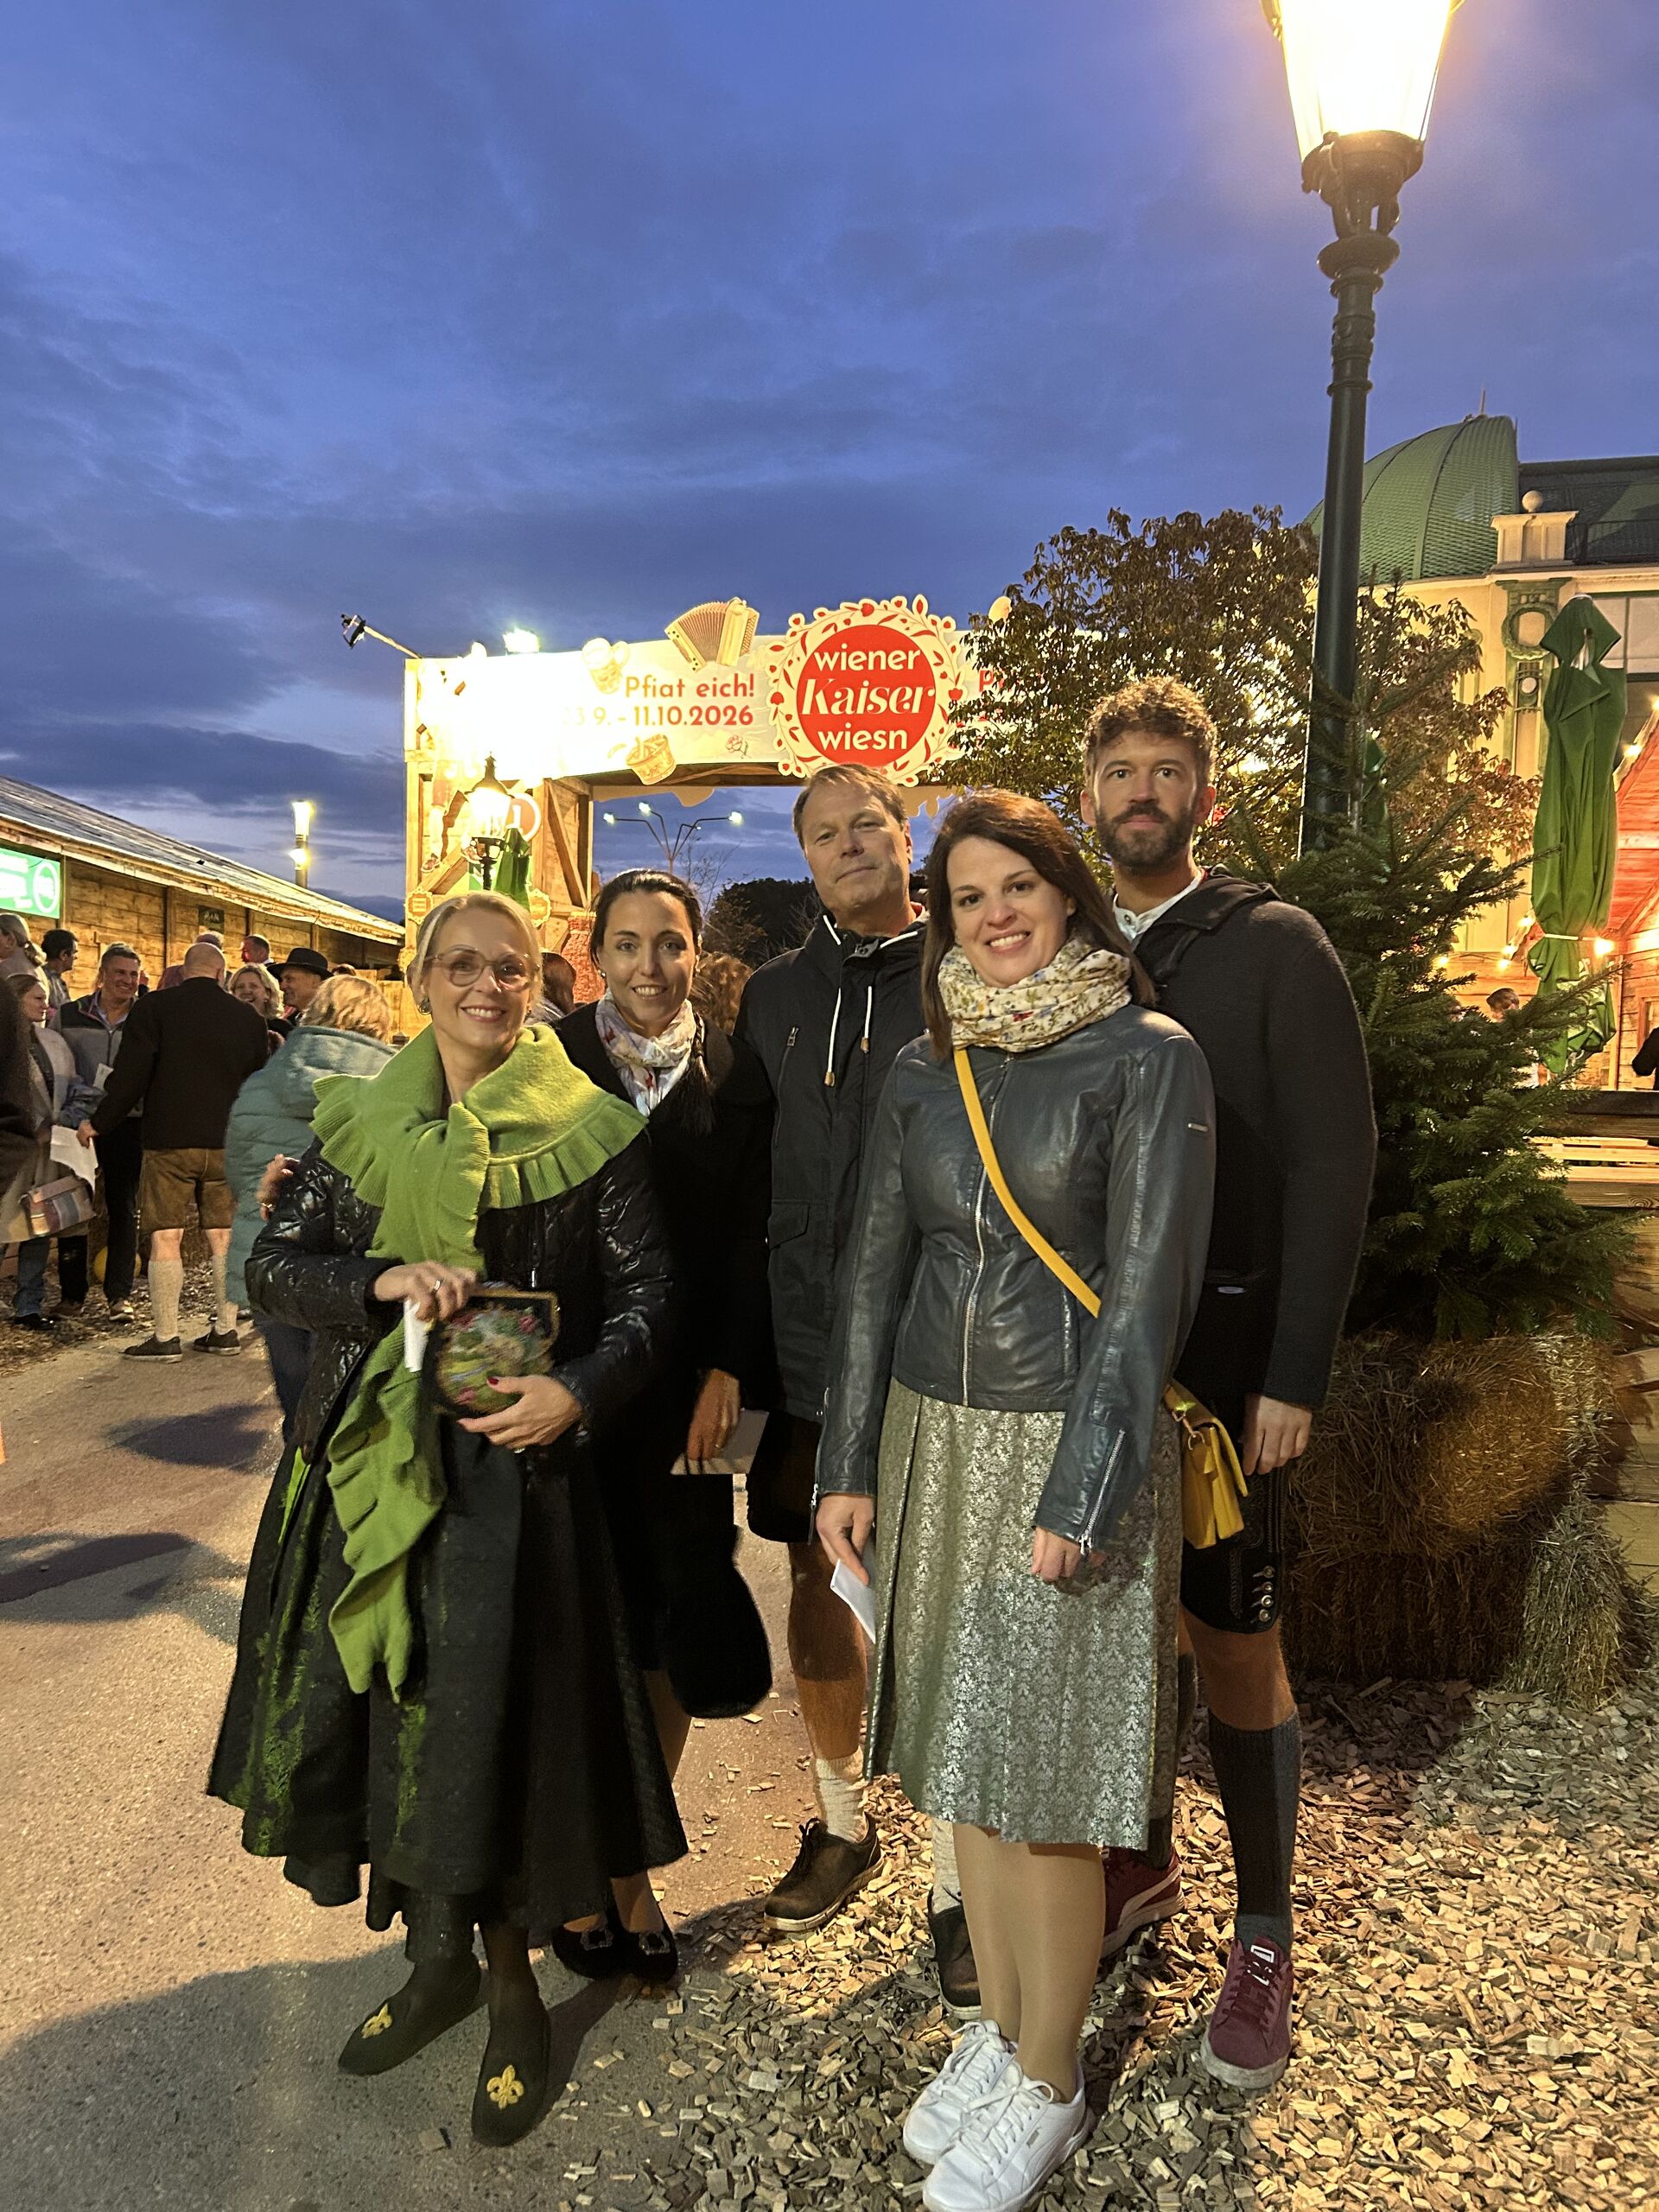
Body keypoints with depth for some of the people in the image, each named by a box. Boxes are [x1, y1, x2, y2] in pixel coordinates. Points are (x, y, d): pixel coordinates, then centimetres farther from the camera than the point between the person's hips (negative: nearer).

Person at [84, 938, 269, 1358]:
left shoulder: (154, 1008, -4)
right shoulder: (248, 1017, 6)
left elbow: (130, 1076, -7)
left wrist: (99, 1124, 4)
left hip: (169, 1140, -3)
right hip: (228, 1143, 3)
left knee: (165, 1237, 1)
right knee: (222, 1236, 9)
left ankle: (165, 1336, 2)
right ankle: (225, 1330, 13)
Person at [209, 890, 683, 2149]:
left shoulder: (592, 1133, -2)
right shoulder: (358, 1124, 8)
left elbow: (646, 1294, -1)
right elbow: (272, 1266, 5)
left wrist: (582, 1391, -18)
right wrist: (382, 1279, -14)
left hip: (512, 1467, -3)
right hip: (366, 1462, 4)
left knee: (488, 1729, 2)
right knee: (363, 1713, 11)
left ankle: (512, 1984, 29)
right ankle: (436, 1958, 36)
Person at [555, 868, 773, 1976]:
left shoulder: (739, 1076, 4)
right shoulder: (550, 1057, 1)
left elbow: (751, 1240, 1)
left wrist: (728, 1372, -7)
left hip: (686, 1385, 1)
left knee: (670, 1630, 6)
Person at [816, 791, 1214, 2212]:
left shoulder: (1147, 1059, -8)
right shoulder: (925, 1069, 7)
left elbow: (1148, 1290, -12)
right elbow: (877, 1270, 8)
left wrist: (1077, 1498, -16)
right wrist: (850, 1465, 5)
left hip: (1069, 1446, -5)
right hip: (935, 1439, 5)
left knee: (1046, 1786, 6)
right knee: (963, 1756, 16)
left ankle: (1047, 2087, 30)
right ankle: (997, 2030, 38)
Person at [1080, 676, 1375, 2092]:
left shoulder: (1274, 947, -5)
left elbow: (1333, 1165, -9)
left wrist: (1296, 1375, -14)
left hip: (1221, 1350, -4)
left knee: (1234, 1643, 5)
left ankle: (1263, 1941, 25)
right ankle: (1141, 1865, 36)